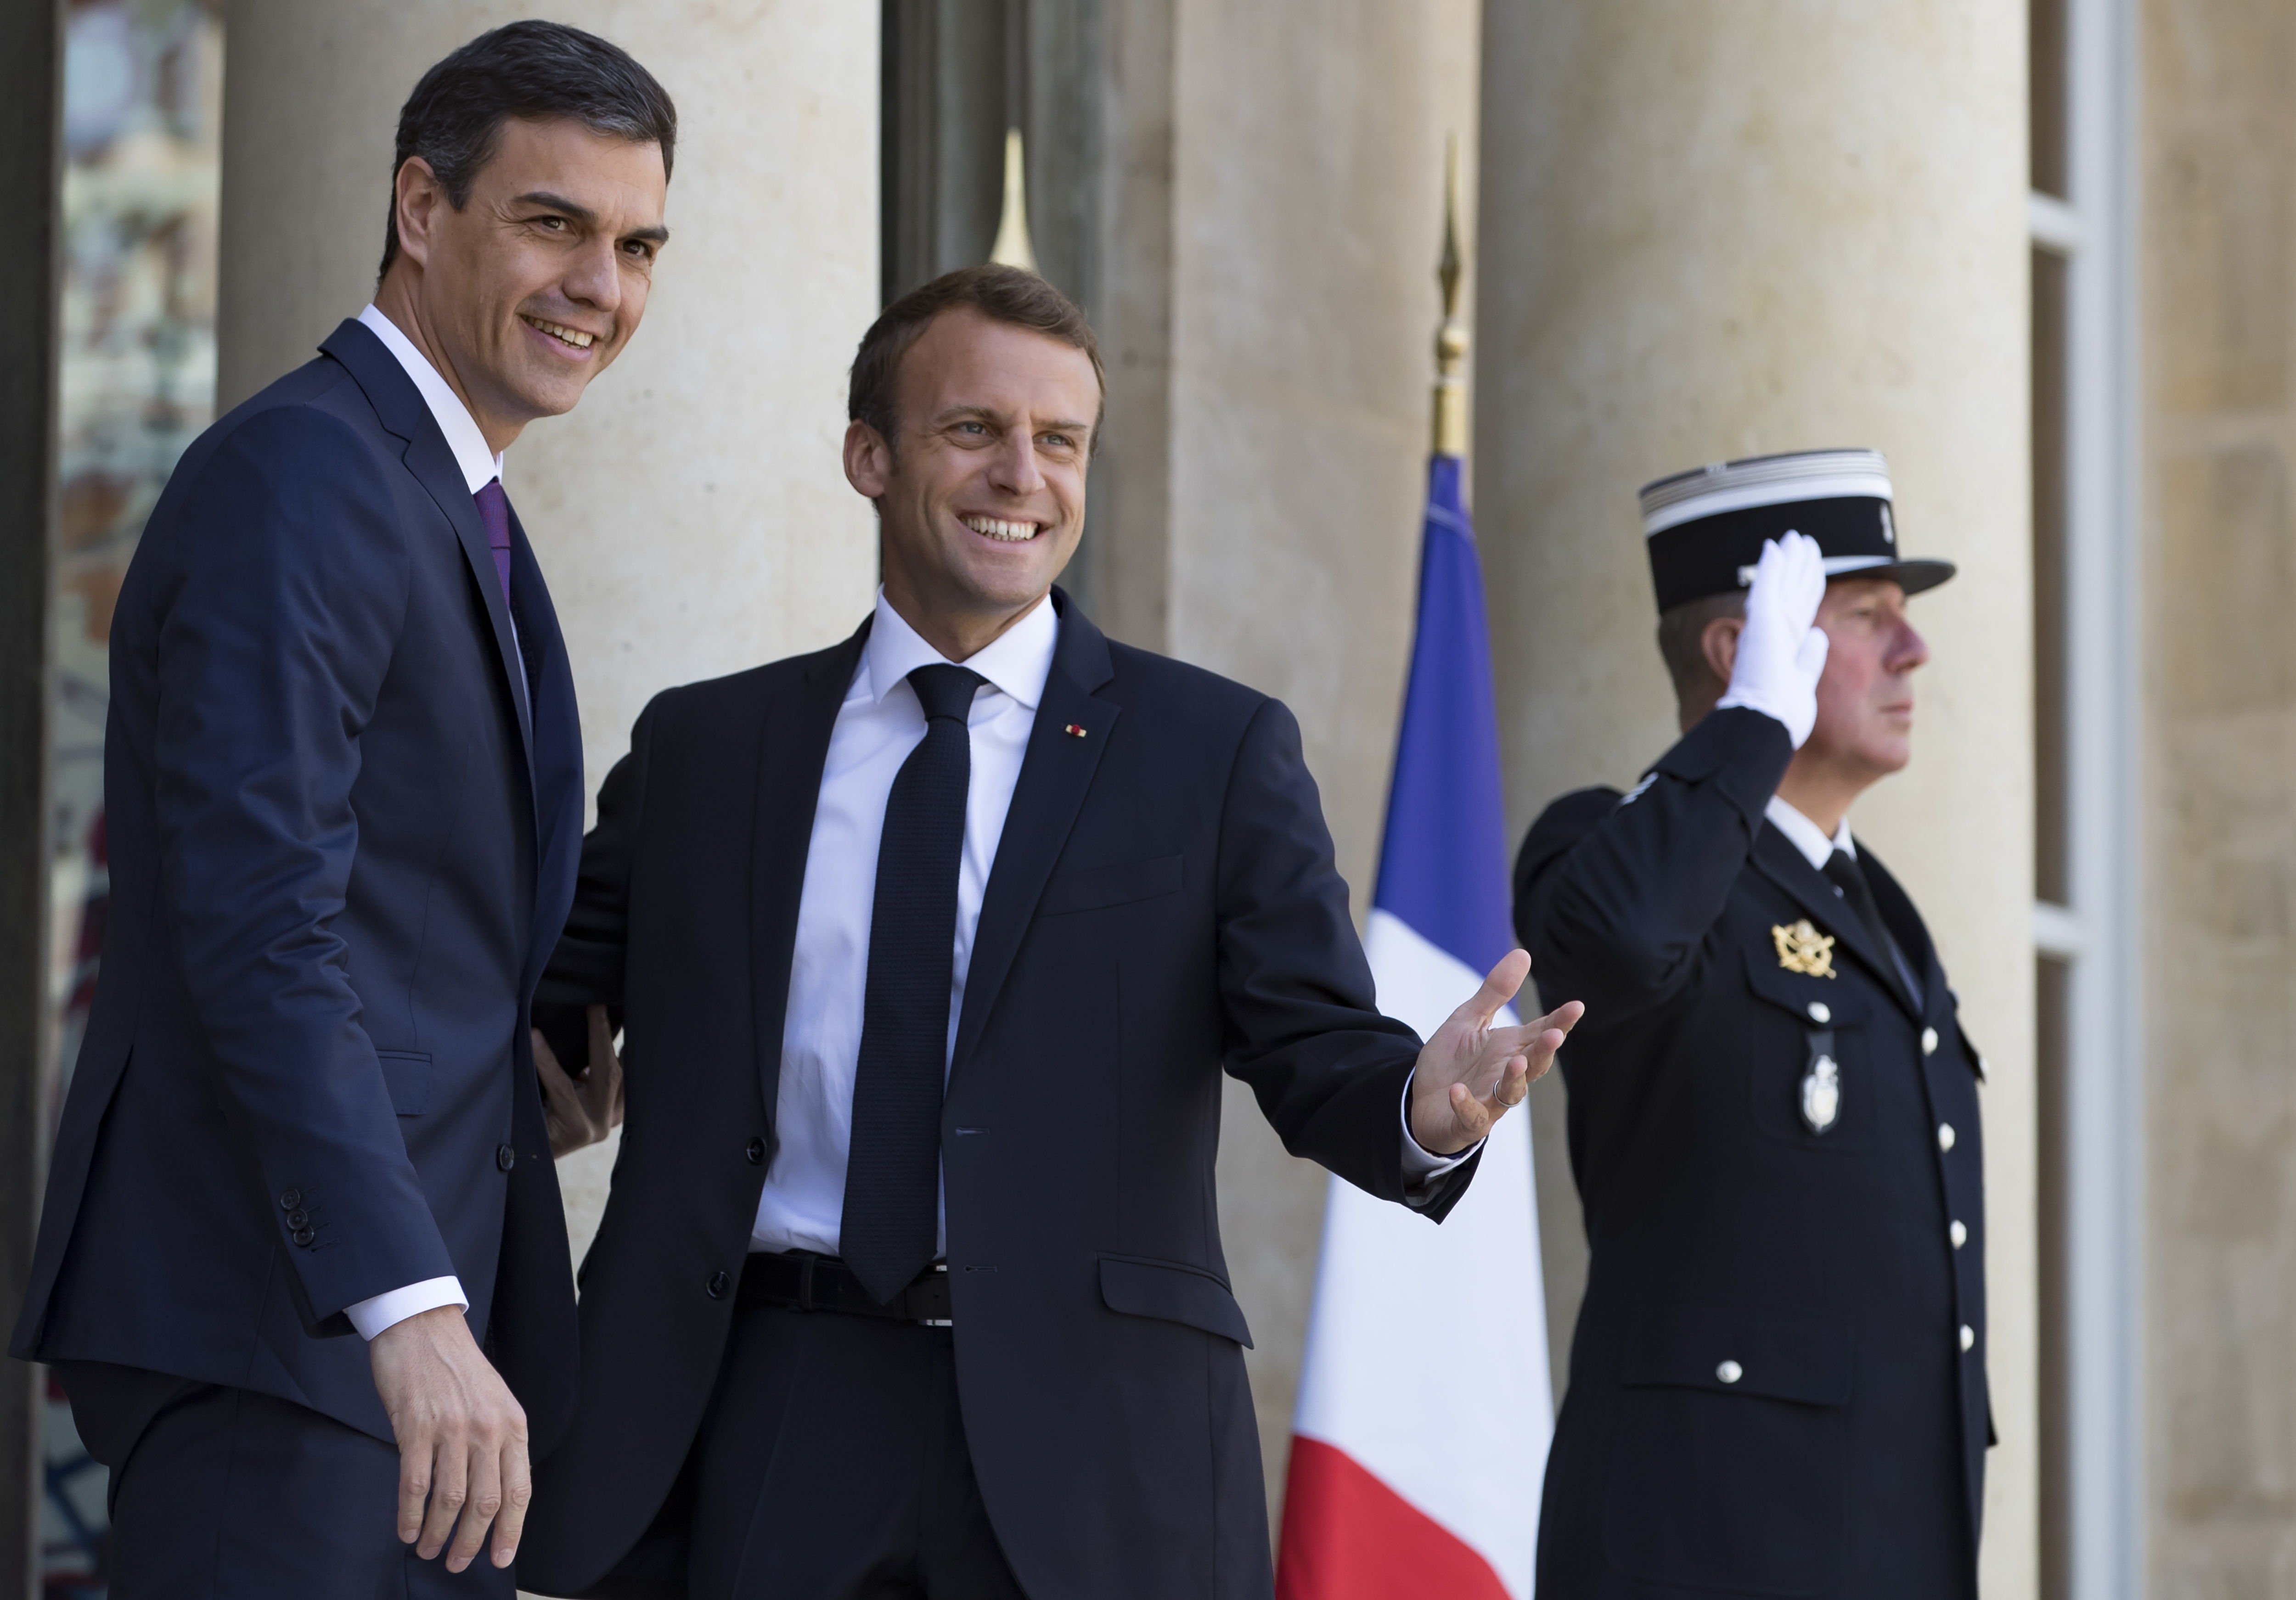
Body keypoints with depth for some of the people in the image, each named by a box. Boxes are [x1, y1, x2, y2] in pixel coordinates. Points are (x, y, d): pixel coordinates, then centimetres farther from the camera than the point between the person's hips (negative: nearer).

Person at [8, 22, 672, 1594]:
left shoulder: (453, 511, 21)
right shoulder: (296, 478, -11)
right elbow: (255, 924, -22)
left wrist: (514, 1044, 7)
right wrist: (411, 1310, -29)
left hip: (416, 1307, 10)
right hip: (263, 1315, -10)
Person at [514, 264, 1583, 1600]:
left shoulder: (1217, 752, 8)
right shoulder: (704, 749, 13)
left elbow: (1316, 1050, -1)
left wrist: (1422, 1110, -21)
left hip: (1087, 1444, -1)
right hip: (768, 1423, 1)